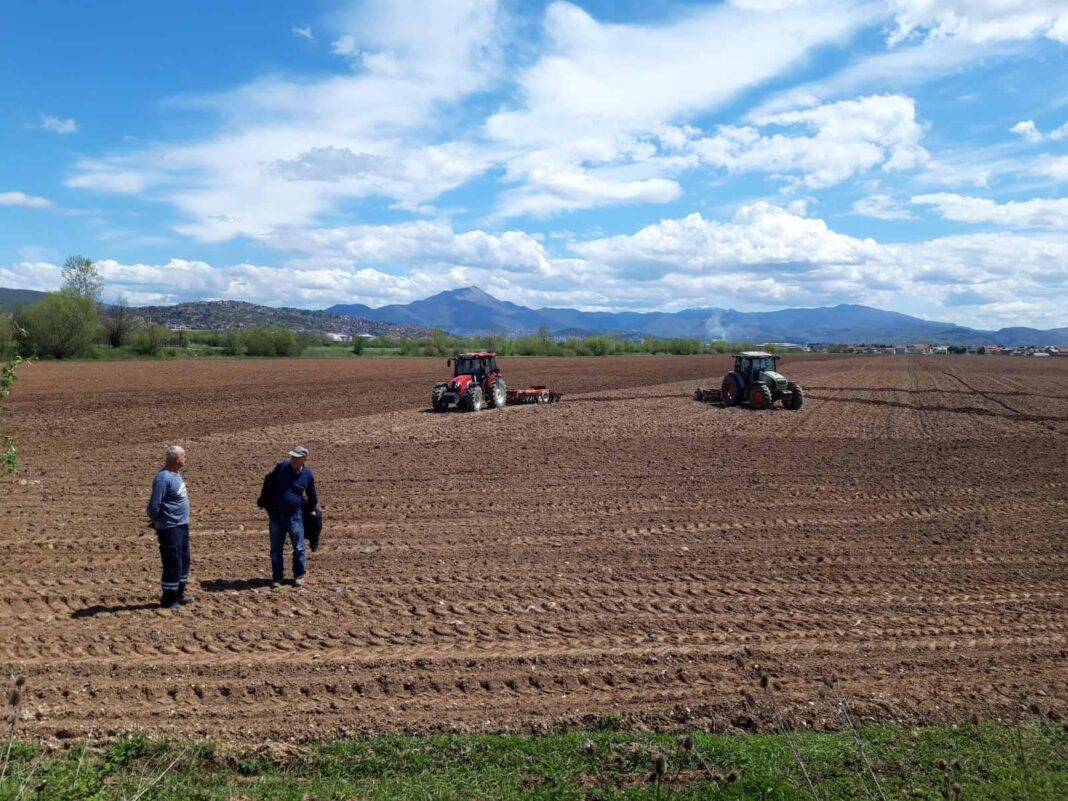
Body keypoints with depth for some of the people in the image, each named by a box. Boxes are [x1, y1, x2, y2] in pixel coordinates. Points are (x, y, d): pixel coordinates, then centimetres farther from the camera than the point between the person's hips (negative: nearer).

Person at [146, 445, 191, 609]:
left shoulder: (176, 474, 7)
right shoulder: (163, 478, -21)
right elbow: (154, 506, -21)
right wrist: (156, 521, -4)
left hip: (182, 525, 9)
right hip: (170, 528, -9)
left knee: (184, 560, 17)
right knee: (173, 563, -1)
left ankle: (179, 593, 30)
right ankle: (169, 599, 10)